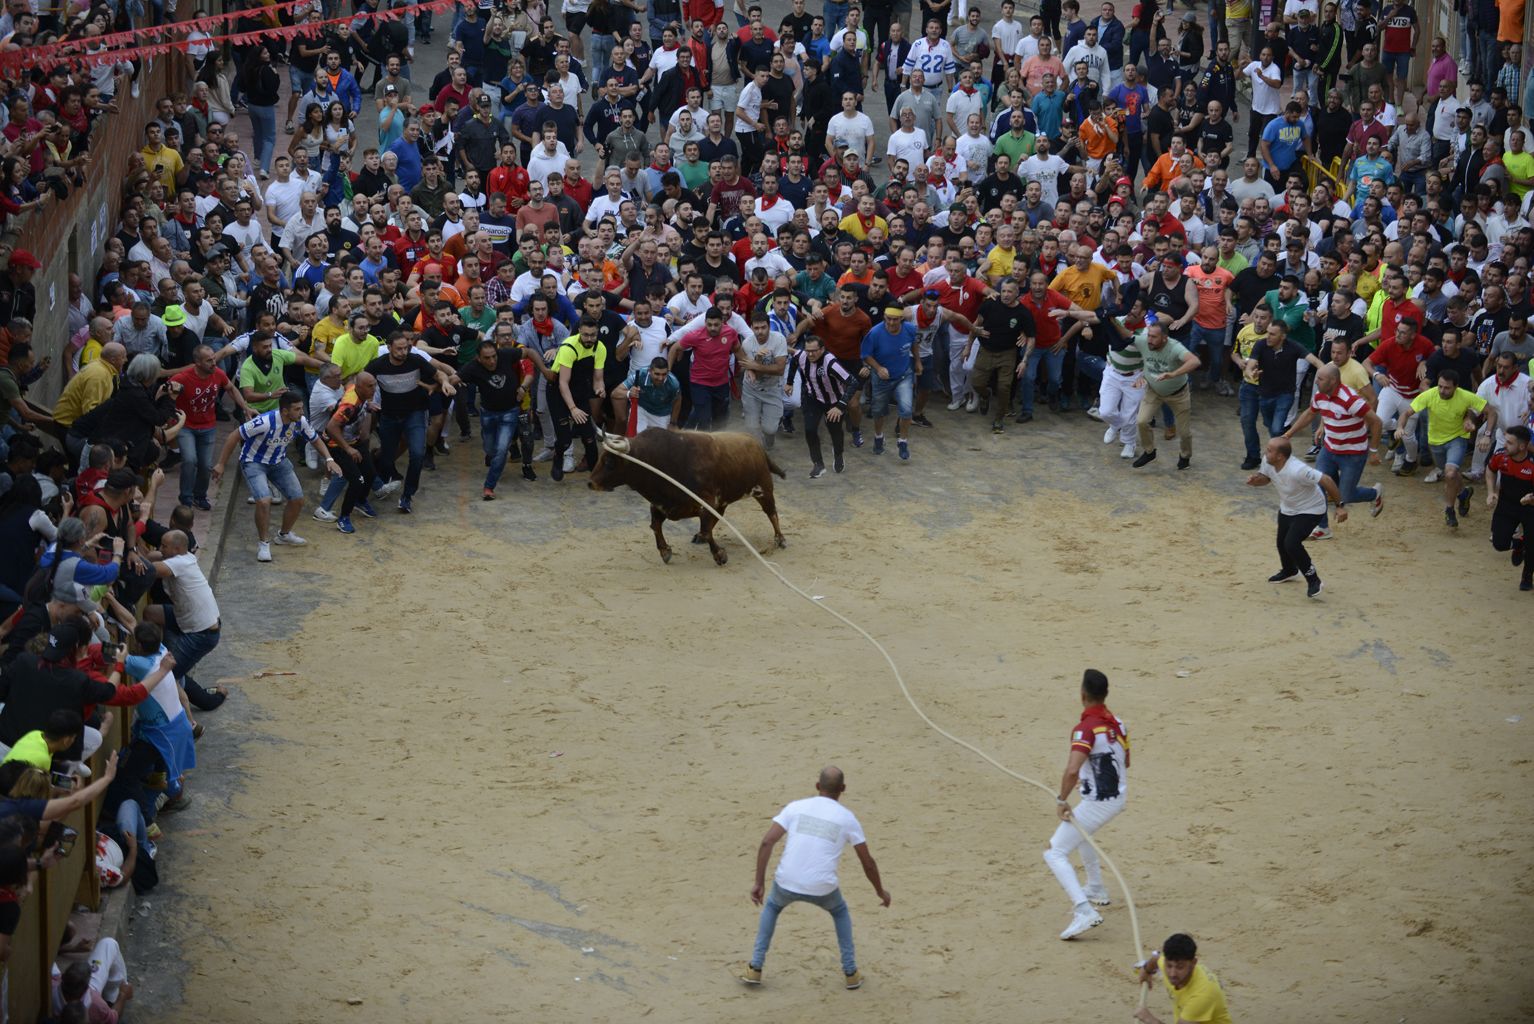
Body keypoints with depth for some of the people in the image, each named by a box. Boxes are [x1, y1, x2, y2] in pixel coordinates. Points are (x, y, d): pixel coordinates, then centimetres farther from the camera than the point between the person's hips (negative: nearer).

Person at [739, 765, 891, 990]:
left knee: (772, 906, 35)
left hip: (787, 883, 1)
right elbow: (867, 862, 13)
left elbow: (767, 842, -1)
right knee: (840, 911, 34)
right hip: (821, 888, 0)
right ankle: (850, 972, 31)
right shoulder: (847, 818, 7)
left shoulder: (796, 807, 8)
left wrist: (759, 883, 4)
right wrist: (881, 891, 29)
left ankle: (755, 968, 29)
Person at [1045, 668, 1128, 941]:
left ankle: (1084, 910, -22)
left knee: (1055, 854, -5)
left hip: (1096, 803, -9)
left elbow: (1072, 771, -34)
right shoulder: (1117, 723, 3)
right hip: (1118, 798, 9)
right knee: (1082, 831, 37)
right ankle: (1096, 890, 47)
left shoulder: (1085, 729, -23)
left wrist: (1062, 800, -20)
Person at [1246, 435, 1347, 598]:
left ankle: (1313, 580, -3)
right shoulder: (1267, 461, -18)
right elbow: (1265, 478, 5)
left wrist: (1340, 506, -29)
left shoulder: (1297, 470, -41)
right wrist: (1254, 480, -19)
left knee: (1292, 544, -22)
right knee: (1282, 543, 20)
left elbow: (1326, 480, -34)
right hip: (1287, 509, 8)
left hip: (1310, 510, -8)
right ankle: (1288, 571, 51)